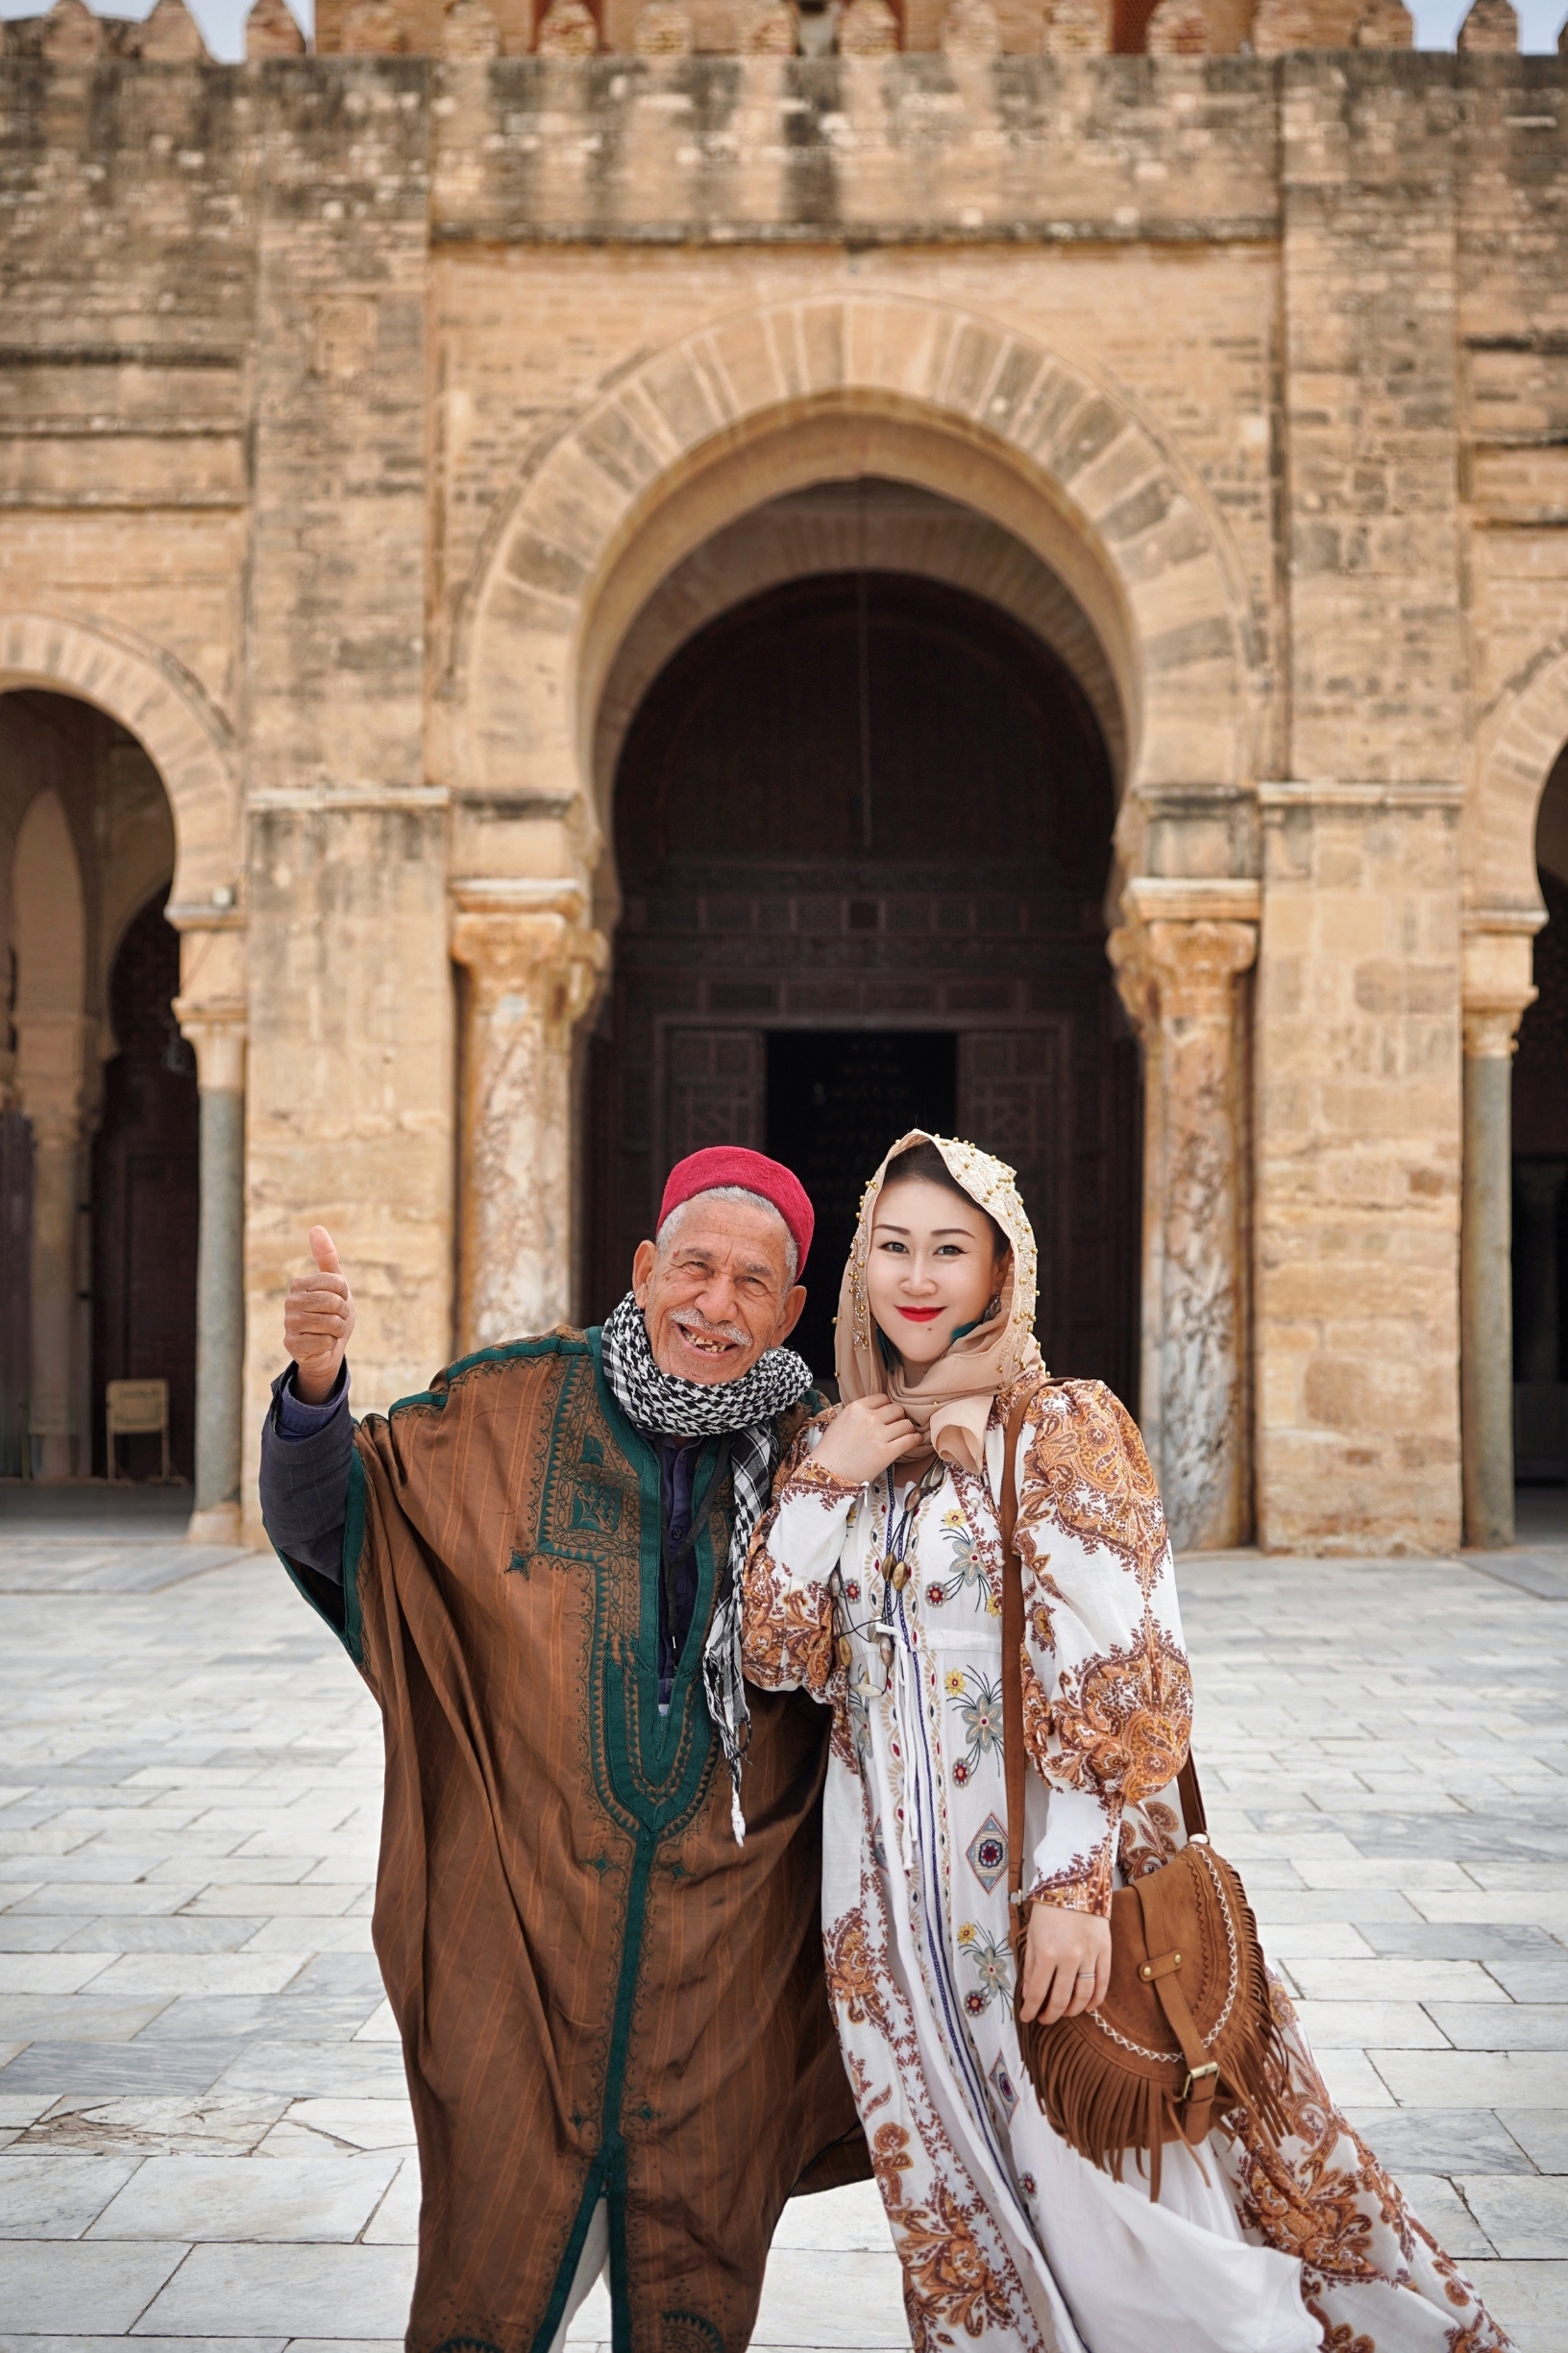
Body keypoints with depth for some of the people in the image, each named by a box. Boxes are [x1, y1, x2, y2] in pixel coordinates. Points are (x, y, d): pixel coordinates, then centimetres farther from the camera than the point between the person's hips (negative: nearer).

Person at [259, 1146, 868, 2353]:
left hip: (722, 1941, 1)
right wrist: (317, 1389, -19)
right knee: (502, 2247, 7)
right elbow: (329, 1527, -2)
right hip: (523, 1913, -1)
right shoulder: (514, 1404, -1)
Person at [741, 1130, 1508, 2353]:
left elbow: (1113, 1678, -14)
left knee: (1099, 2179, -1)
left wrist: (1075, 1882, -21)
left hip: (1040, 1857, -5)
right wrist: (825, 1480, -7)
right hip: (895, 1887, 5)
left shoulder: (1061, 1428, -7)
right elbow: (779, 1653, 4)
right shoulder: (838, 1441, 9)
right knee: (959, 2200, 15)